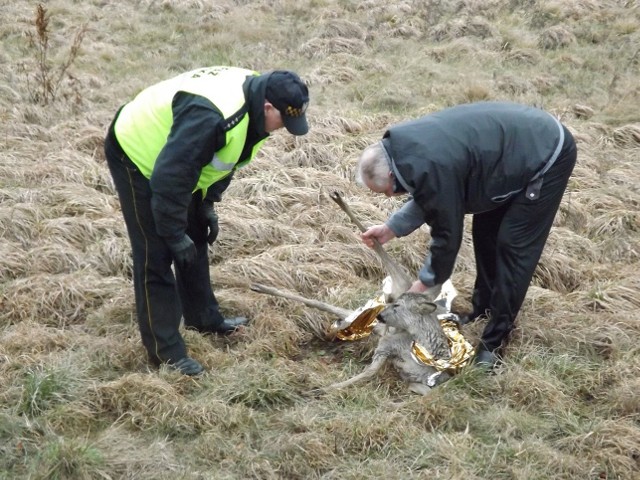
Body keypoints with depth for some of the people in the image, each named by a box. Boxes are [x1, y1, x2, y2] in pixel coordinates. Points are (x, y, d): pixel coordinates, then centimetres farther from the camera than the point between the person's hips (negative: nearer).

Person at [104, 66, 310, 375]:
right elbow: (170, 176, -36)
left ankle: (203, 318, 36)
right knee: (156, 255, -8)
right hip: (137, 154, -9)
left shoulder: (252, 101, -9)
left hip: (172, 166, 9)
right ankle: (165, 350, -2)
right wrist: (174, 233, -27)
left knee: (194, 241, 19)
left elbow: (226, 158, 8)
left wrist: (208, 204, 5)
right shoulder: (211, 117, -40)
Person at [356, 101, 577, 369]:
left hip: (548, 156, -10)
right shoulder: (407, 146, -3)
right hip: (522, 144, 10)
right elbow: (428, 198, 14)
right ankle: (484, 310, 30)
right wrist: (391, 228, 7)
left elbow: (447, 233, -19)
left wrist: (425, 284, -5)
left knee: (513, 246, -9)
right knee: (485, 231, 15)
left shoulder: (431, 168, -31)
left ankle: (495, 340, -2)